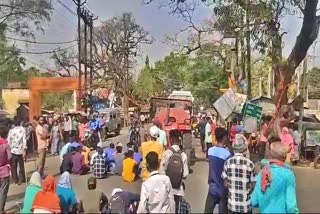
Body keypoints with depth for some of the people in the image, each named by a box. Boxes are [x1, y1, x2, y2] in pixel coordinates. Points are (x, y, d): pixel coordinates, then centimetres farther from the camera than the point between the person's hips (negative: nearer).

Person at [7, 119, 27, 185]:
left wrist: (10, 148, 8)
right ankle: (21, 179, 16)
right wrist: (24, 150, -5)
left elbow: (8, 141, -3)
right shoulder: (22, 129, -5)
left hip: (13, 151, 1)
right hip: (20, 151, -1)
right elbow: (24, 140, -9)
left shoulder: (11, 131, -1)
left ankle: (15, 180, 19)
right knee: (21, 166, 11)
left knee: (13, 166, 12)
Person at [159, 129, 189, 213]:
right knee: (177, 210, 12)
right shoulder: (183, 155, -7)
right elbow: (185, 175, -6)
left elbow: (162, 172, -12)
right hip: (178, 189, 1)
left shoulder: (166, 153, -13)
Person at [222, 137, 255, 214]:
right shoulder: (250, 164, -13)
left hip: (232, 204, 2)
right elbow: (253, 185, -5)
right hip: (246, 205, -1)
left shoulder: (227, 162, -8)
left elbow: (225, 184, -2)